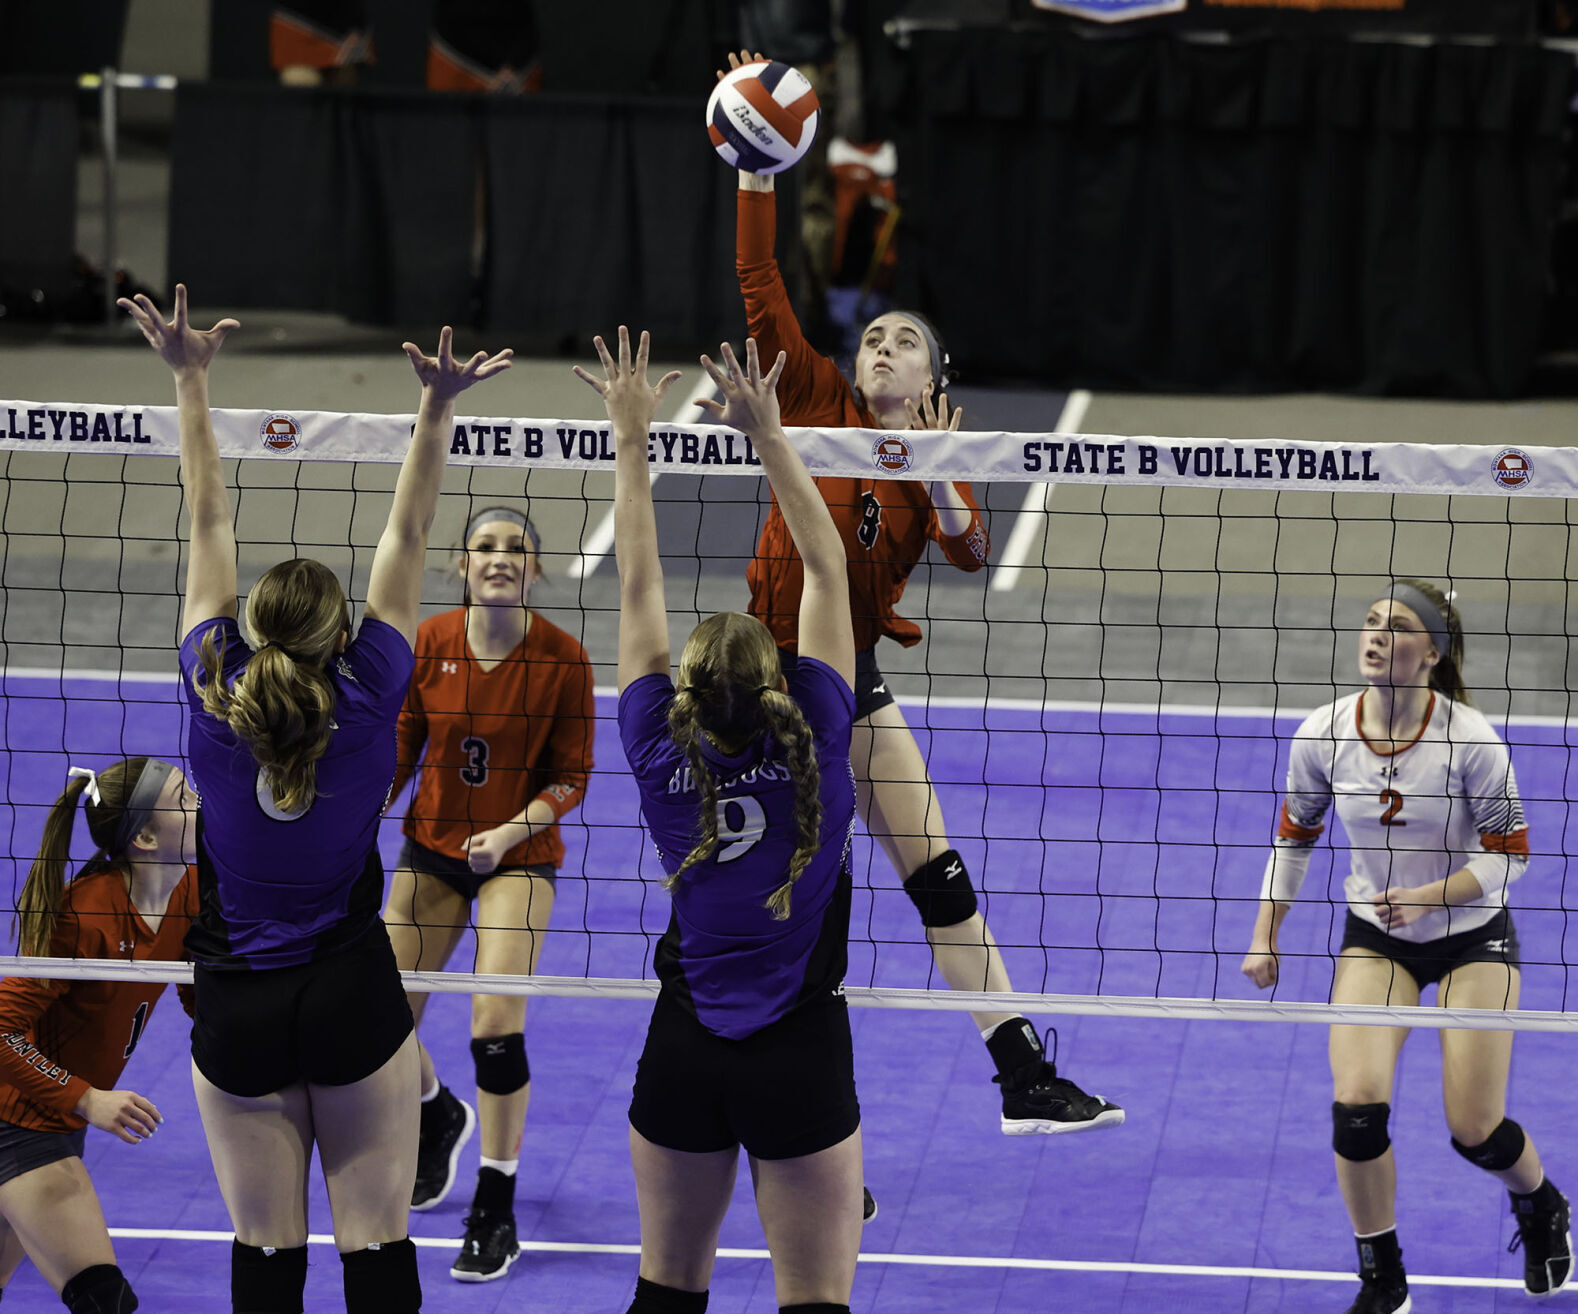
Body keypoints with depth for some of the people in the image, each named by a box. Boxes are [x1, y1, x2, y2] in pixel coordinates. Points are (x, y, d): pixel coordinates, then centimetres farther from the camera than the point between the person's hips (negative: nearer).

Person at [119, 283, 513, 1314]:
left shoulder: (215, 697, -8)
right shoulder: (368, 703, -10)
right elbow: (408, 539, -7)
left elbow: (210, 523, -2)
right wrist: (438, 407, -10)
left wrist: (192, 381, 3)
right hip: (352, 1001, -1)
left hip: (237, 1010, 1)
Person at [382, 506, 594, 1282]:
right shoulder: (429, 643, -8)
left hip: (519, 854, -3)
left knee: (496, 1025, -16)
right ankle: (440, 1117, 39)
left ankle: (496, 1210, 1)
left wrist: (509, 831, -23)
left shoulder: (564, 659, -15)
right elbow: (399, 749, 4)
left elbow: (571, 779, -9)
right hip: (432, 846, 3)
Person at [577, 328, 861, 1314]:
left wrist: (632, 438, 4)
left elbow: (641, 587, -1)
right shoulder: (815, 741, -13)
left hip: (684, 1048, 2)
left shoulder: (661, 756, -9)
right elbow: (828, 571, -6)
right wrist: (769, 433, -3)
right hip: (803, 1050, -2)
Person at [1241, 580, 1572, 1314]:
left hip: (1472, 934, -2)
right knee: (1356, 1104, -17)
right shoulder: (1322, 735, -13)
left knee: (1474, 1131, -3)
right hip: (1375, 936, 2)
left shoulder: (1469, 737, -22)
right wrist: (1265, 937, 3)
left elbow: (1509, 852, -13)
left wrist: (1429, 896, -26)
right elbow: (1294, 836, 4)